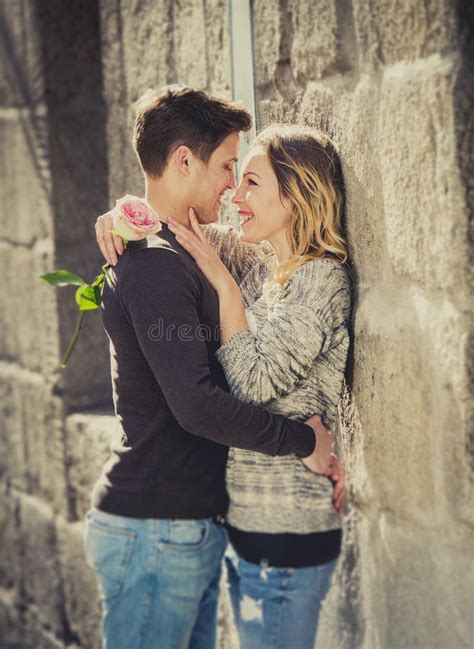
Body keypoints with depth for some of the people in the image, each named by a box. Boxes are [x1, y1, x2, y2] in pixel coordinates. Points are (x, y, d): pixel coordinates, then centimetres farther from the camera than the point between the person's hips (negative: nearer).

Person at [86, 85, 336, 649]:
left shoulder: (176, 254, 16)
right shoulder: (154, 263, -17)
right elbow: (196, 404, -25)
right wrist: (304, 440, -13)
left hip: (191, 527, 10)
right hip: (155, 530, -10)